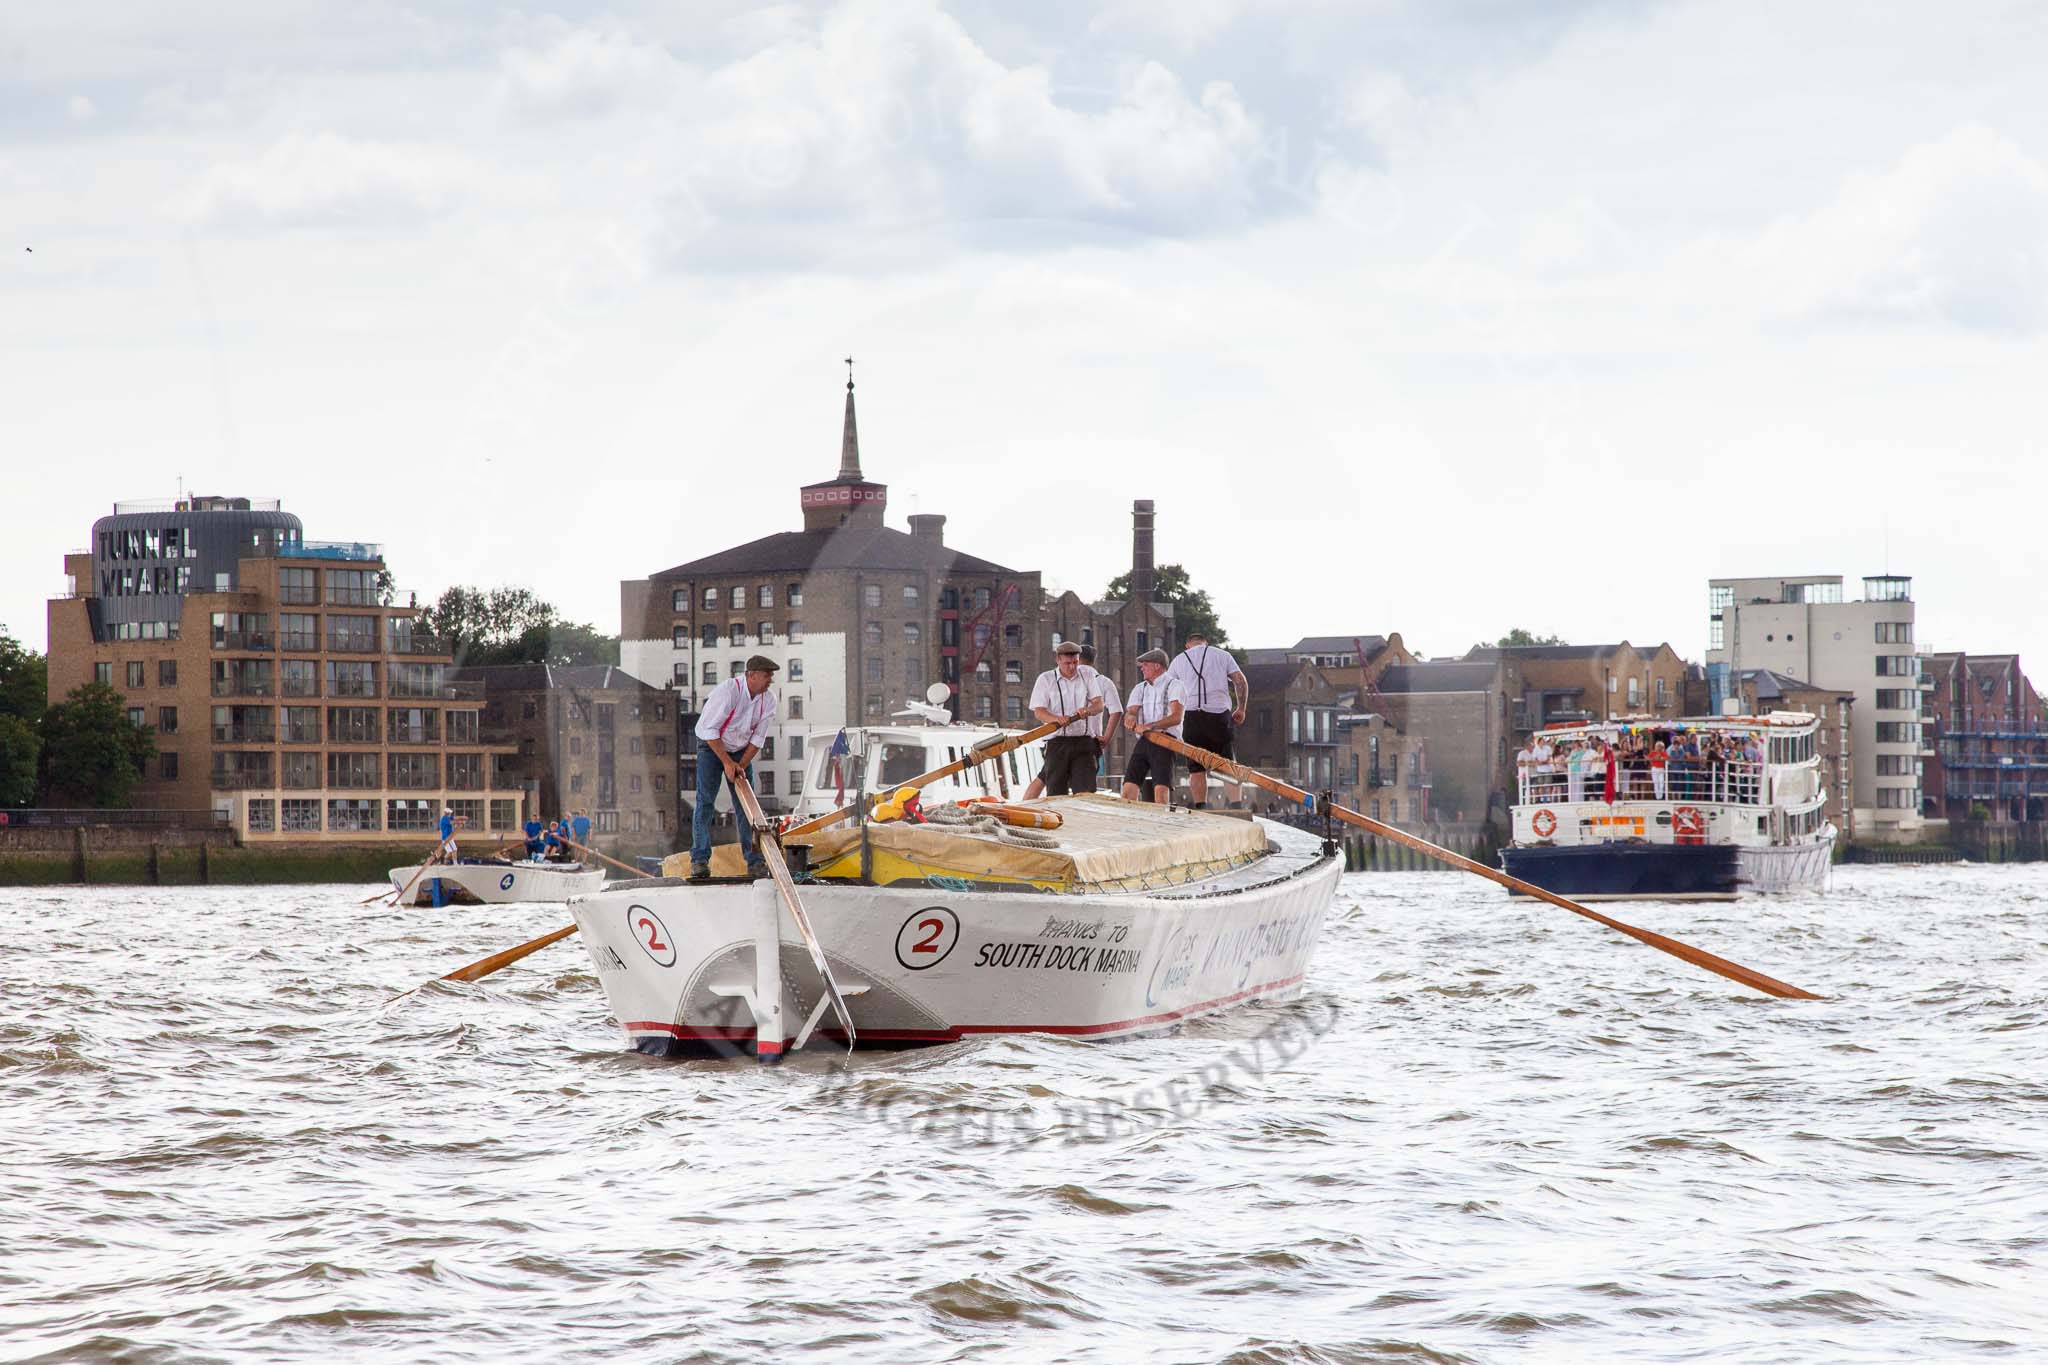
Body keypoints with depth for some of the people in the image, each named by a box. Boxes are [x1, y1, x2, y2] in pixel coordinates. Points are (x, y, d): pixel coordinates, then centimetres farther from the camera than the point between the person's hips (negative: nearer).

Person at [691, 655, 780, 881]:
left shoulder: (768, 698, -11)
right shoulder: (728, 691, -28)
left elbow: (758, 738, -4)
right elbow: (709, 729, -24)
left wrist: (741, 766, -11)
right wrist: (727, 762, -23)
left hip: (741, 750, 4)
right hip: (711, 746, -4)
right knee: (705, 801, -13)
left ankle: (754, 862, -3)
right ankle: (699, 860, -13)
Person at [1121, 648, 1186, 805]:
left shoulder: (1174, 685, 3)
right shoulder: (1140, 689, 23)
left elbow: (1176, 717, -10)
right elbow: (1130, 715, 12)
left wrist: (1148, 726, -18)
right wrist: (1131, 718, -14)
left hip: (1165, 741, -6)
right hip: (1143, 742, 6)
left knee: (1161, 789, -20)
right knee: (1129, 787, -9)